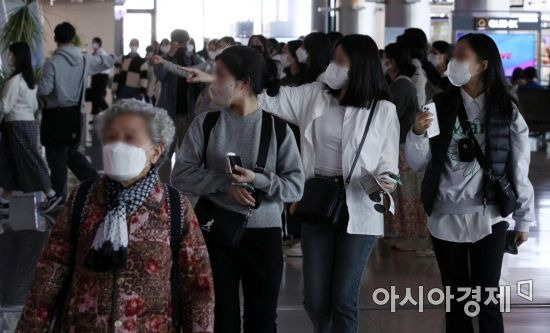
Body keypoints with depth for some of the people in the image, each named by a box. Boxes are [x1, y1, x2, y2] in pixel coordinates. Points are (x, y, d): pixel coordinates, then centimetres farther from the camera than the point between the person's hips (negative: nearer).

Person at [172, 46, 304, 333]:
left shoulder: (277, 127, -3)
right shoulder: (205, 123, 0)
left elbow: (295, 186, -6)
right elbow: (180, 175, -5)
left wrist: (257, 180, -22)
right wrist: (225, 183, -17)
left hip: (264, 233, 0)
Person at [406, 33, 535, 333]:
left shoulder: (506, 110, -2)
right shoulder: (440, 106, 3)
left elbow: (519, 169, 2)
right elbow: (417, 163, 1)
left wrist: (523, 219, 3)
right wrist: (418, 134, -18)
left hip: (489, 218, -2)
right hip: (445, 217, 2)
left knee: (486, 298, -1)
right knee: (456, 299, 10)